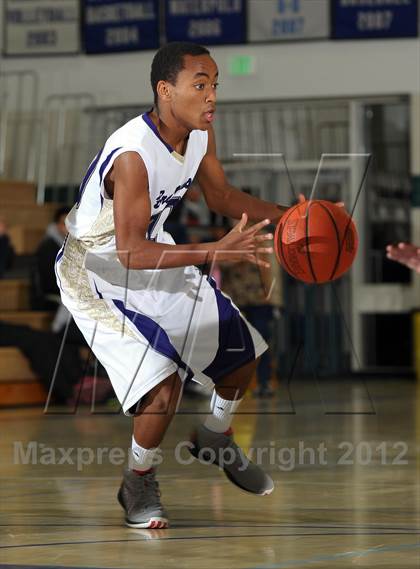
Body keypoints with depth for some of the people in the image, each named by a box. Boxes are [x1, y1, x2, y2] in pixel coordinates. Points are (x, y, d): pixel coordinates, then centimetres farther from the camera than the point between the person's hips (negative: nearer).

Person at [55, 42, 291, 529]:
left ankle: (215, 440, 42)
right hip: (97, 275, -9)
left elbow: (219, 195, 9)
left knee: (242, 350, 14)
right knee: (163, 387, -22)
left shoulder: (199, 132, -9)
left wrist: (281, 215, -6)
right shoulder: (132, 155, -34)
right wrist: (216, 252, -40)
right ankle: (138, 485, 6)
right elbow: (131, 252, -34)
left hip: (154, 257, 9)